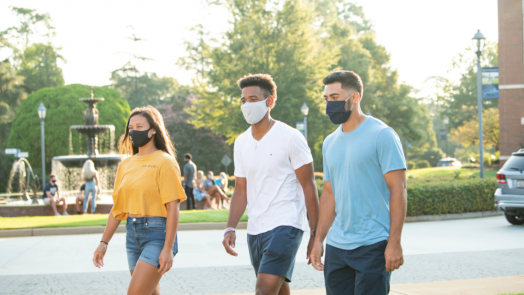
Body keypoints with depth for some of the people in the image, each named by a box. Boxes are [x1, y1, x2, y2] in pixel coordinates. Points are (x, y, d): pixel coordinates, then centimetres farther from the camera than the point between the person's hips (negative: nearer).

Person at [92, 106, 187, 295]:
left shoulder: (164, 162, -8)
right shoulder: (126, 165, 12)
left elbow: (172, 208, -13)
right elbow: (118, 208, 16)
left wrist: (168, 249, -18)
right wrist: (104, 242, 10)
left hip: (157, 234, -7)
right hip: (133, 234, 7)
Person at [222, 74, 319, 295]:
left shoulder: (290, 138, -7)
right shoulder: (241, 143, 10)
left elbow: (308, 186, -6)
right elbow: (241, 190, 14)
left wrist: (315, 234, -9)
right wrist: (230, 228, 0)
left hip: (285, 226, -7)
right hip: (255, 229, 7)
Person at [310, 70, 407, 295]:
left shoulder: (381, 135, -7)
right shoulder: (330, 142, 14)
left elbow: (398, 189, -11)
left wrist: (394, 242, -16)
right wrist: (318, 239, 12)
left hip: (373, 245, -7)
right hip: (336, 246, 7)